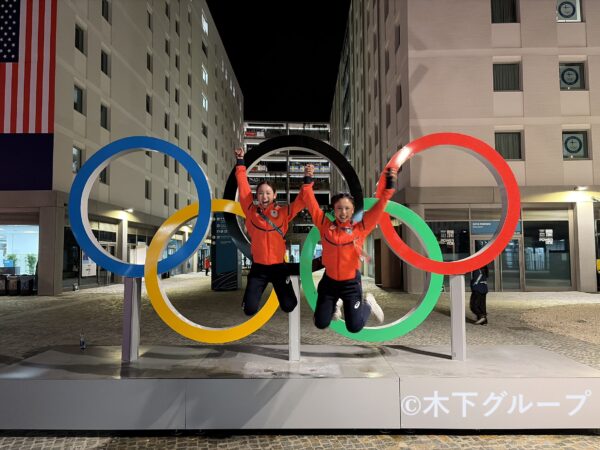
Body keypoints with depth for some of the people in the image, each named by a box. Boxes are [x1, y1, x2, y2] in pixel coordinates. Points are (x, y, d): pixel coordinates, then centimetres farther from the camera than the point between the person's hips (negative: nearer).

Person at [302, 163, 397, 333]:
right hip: (329, 280, 2)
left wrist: (388, 184, -22)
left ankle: (368, 304, 31)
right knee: (321, 324, 10)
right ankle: (335, 304, 42)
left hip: (351, 282, -2)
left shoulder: (360, 228, -10)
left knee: (354, 327, 0)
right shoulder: (325, 226, -7)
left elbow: (380, 204, -13)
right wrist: (307, 181, -16)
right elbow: (311, 204, -9)